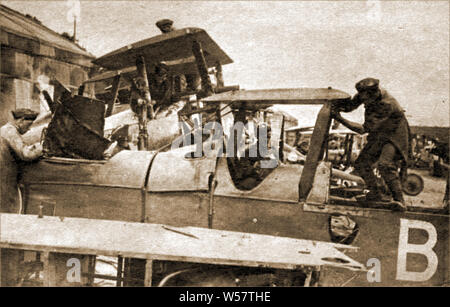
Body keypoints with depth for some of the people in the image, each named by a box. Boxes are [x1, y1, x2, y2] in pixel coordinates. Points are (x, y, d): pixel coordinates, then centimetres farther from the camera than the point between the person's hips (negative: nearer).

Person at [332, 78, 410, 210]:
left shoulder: (387, 105, -35)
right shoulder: (369, 91, -13)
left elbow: (364, 129, -31)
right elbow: (349, 106, 1)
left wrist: (340, 119, -33)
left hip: (394, 136, -8)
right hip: (378, 136, 8)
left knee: (385, 164, -30)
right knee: (361, 164, 5)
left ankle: (399, 200, -22)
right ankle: (376, 195, 20)